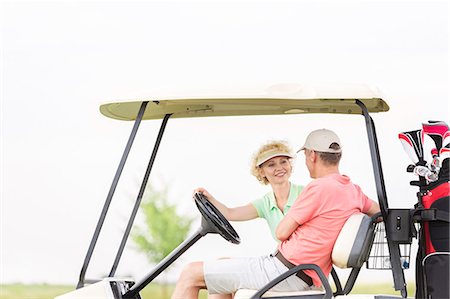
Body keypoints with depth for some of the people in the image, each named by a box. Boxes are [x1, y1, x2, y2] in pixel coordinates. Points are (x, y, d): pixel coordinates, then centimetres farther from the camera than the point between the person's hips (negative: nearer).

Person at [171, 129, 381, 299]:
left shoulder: (318, 188, -17)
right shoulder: (353, 191, 9)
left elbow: (282, 232, -12)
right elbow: (378, 212, 29)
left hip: (283, 270, -10)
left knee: (191, 274, -5)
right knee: (220, 265, 28)